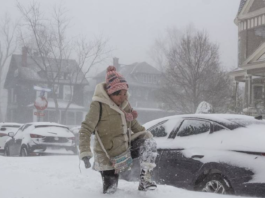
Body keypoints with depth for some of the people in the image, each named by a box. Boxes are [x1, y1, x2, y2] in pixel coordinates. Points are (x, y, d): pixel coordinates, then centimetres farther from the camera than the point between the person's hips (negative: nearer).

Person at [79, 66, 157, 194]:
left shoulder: (125, 103, 0)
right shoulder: (98, 105, -20)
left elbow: (133, 123, 14)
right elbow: (85, 130, -21)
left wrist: (146, 134, 0)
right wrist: (85, 153, -31)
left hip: (125, 147, 6)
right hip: (107, 156, -5)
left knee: (149, 143, -16)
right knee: (110, 190, -3)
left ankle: (145, 180, -9)